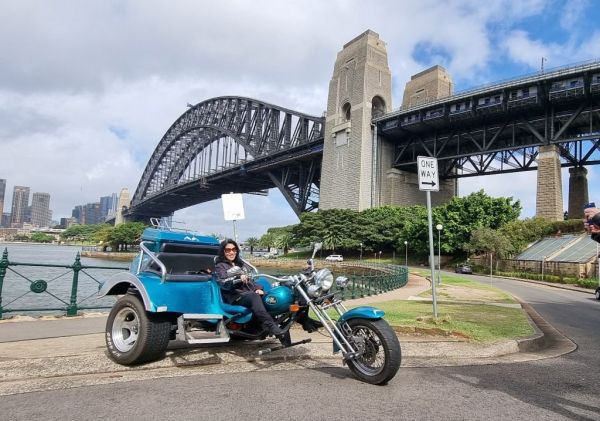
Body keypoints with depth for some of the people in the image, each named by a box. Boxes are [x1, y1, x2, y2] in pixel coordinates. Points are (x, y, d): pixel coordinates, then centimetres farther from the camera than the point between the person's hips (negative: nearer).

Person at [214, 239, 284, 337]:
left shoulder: (239, 264, 28)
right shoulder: (220, 266, 7)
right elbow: (224, 283, -11)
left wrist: (258, 288, 4)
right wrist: (238, 279, -31)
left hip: (248, 293, 6)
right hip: (234, 297, -6)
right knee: (254, 297, -37)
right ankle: (270, 326, -47)